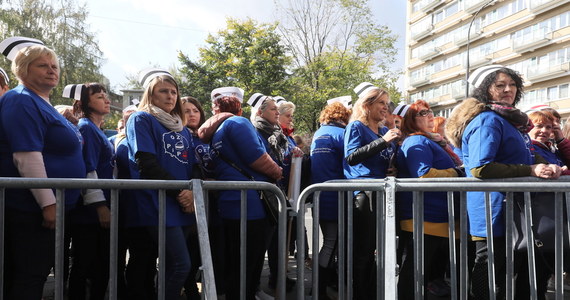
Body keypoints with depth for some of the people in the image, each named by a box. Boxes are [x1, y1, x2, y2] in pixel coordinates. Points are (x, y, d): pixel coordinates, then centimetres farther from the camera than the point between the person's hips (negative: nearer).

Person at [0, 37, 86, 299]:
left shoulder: (41, 103, 17)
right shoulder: (22, 101, -13)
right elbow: (26, 155, -22)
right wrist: (48, 203, -23)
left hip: (47, 206, 10)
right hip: (32, 208, -10)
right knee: (30, 279, -4)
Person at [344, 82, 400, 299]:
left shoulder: (385, 131, 18)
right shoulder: (356, 127, 0)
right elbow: (352, 157, -15)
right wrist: (382, 141, -19)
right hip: (363, 194, -6)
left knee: (374, 249, 9)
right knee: (363, 250, -6)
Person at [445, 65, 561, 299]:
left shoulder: (510, 120, 17)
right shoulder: (487, 120, -15)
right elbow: (479, 168, -25)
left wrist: (543, 165, 1)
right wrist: (530, 171, -24)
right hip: (495, 210, -10)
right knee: (490, 279, 0)